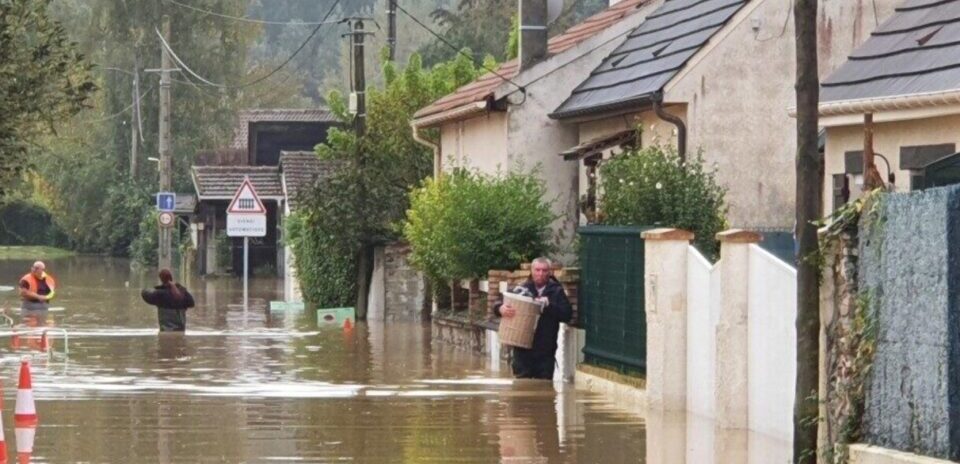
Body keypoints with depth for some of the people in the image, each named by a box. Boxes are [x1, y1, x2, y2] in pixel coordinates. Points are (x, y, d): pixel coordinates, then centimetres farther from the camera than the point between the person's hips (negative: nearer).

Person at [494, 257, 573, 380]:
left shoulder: (556, 292, 7)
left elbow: (567, 315, -4)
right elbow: (498, 306, 3)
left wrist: (548, 304, -17)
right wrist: (501, 309, -22)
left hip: (545, 351, 0)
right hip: (523, 350, 0)